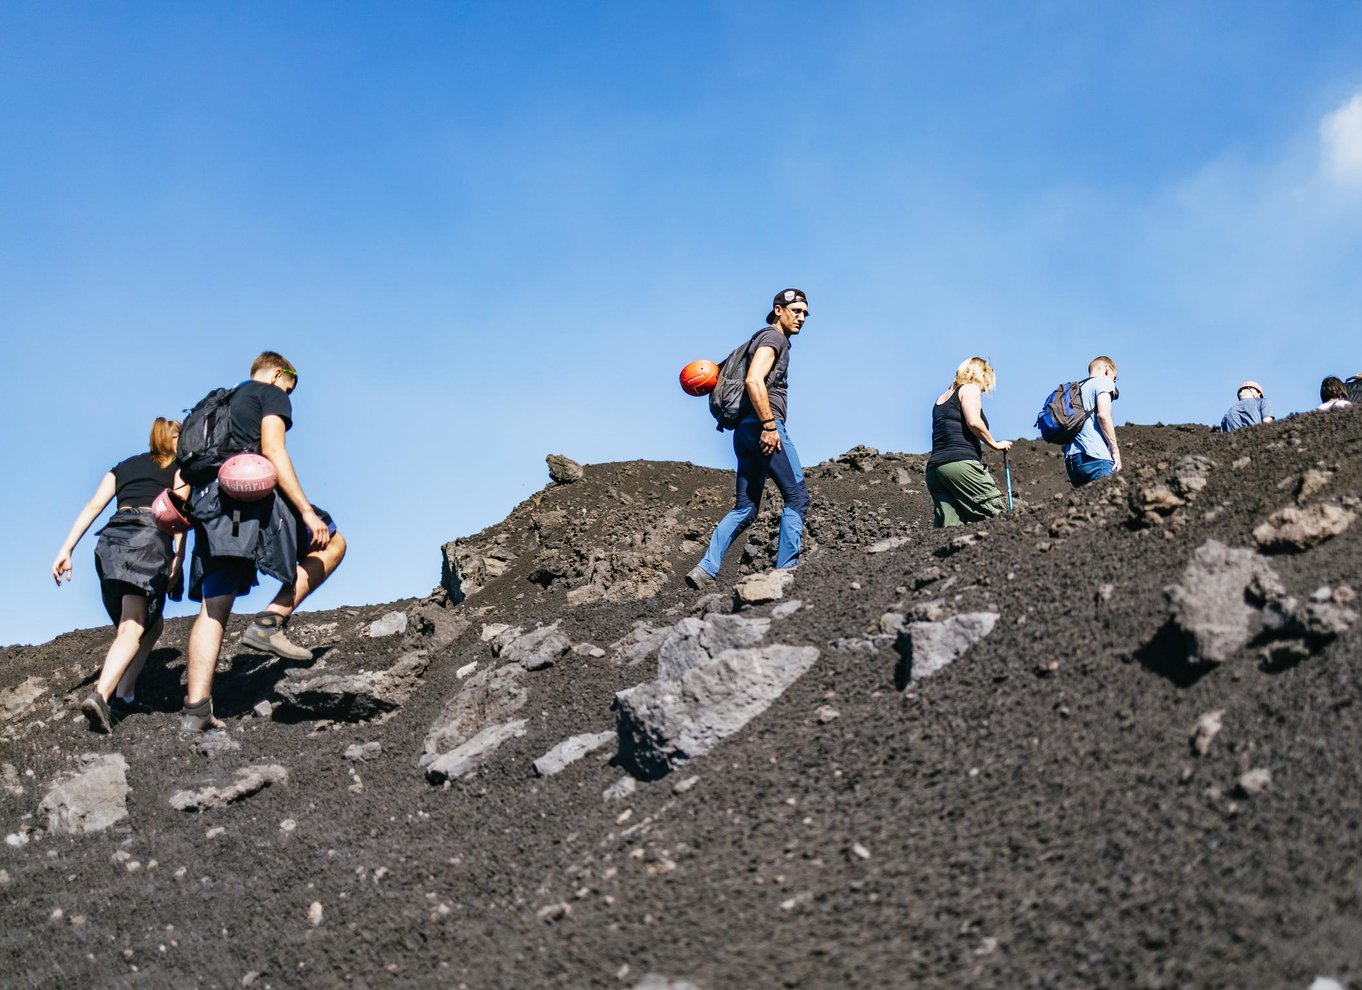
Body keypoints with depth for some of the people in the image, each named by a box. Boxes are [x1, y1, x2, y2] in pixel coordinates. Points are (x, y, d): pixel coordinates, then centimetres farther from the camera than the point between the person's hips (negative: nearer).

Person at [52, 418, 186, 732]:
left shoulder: (123, 466, 30)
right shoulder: (179, 467, 20)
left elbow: (93, 507, 16)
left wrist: (66, 549, 8)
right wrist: (178, 556, -9)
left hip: (112, 538, 5)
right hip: (150, 539, -5)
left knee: (152, 622, 20)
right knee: (133, 629, -15)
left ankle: (124, 694, 11)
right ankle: (101, 694, -36)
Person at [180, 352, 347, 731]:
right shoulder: (271, 394, 8)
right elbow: (272, 450, -9)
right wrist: (307, 511, -14)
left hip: (210, 505, 7)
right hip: (253, 498, -7)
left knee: (213, 610, 5)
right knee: (332, 544, 9)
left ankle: (196, 708, -3)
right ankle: (269, 622, -7)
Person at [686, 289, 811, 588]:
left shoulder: (770, 341, 27)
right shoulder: (773, 337, -3)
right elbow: (753, 381, -18)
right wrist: (769, 425, -22)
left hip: (745, 431, 10)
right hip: (763, 425, -10)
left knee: (745, 508, 6)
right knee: (797, 496, -6)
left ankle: (706, 570, -4)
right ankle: (786, 569, -9)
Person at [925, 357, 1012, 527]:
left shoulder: (942, 398, 29)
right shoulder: (970, 388, 7)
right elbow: (973, 421, -10)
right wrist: (995, 444, 1)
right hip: (960, 462, -8)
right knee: (995, 514, -10)